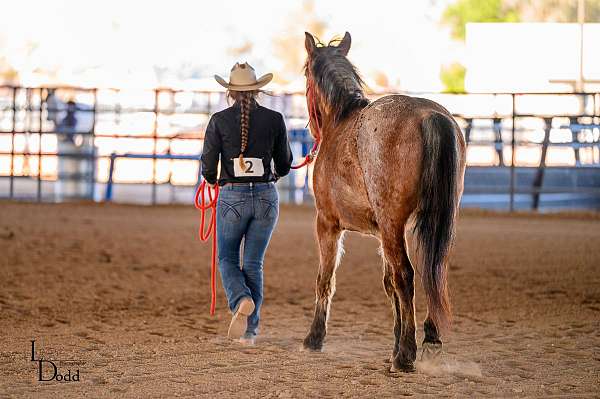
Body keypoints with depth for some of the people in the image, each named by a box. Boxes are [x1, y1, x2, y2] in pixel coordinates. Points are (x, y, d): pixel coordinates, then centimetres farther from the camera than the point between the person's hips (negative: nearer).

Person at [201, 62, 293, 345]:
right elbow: (285, 165, 7)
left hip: (232, 196, -2)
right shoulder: (274, 119, 0)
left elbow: (208, 165, -4)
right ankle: (250, 331, 8)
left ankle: (242, 300, -16)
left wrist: (213, 180, 19)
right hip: (266, 197, 2)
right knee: (253, 264, 12)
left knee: (227, 259, 14)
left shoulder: (219, 120, -5)